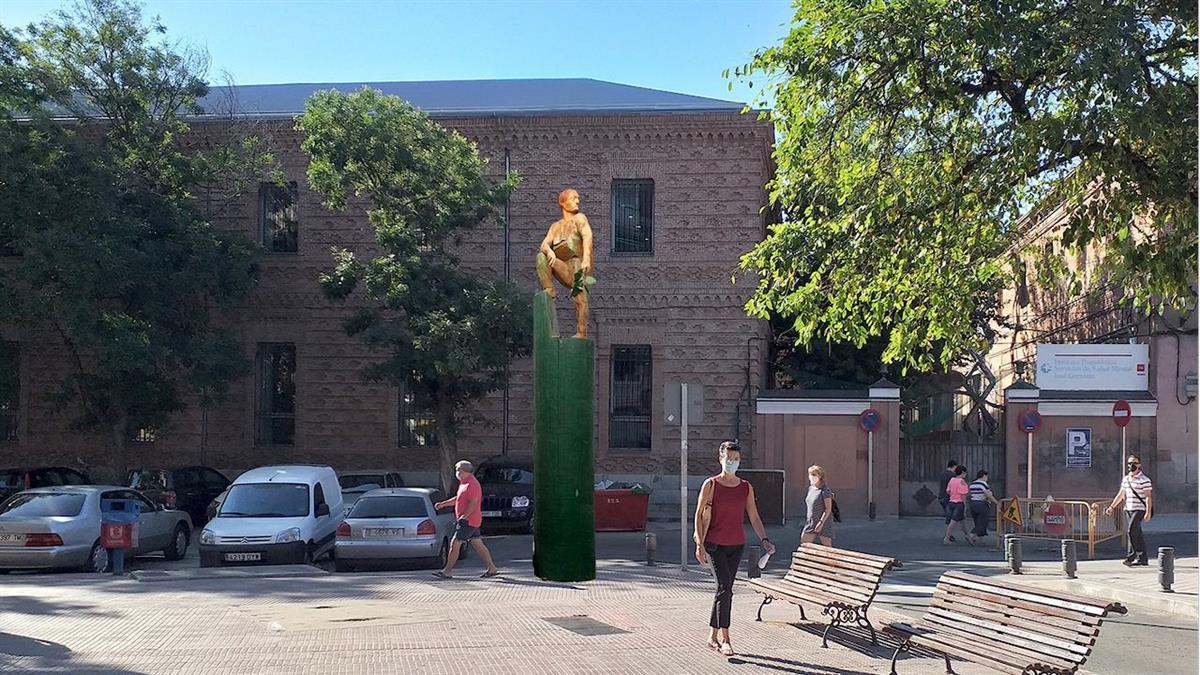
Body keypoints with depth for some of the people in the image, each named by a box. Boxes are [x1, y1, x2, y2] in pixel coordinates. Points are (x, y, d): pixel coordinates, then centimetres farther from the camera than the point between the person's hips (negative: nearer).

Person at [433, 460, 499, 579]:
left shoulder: (472, 484, -17)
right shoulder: (464, 483, 16)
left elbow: (473, 503, -23)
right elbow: (458, 499, 27)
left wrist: (463, 517, -22)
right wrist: (443, 504, 22)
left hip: (468, 521, -10)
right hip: (471, 521, 10)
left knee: (454, 544, -6)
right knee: (478, 545, 11)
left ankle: (447, 571, -2)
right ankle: (492, 568, 13)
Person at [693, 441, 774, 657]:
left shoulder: (746, 488, 7)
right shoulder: (710, 485, -4)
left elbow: (754, 517, 10)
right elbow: (698, 515, -2)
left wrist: (764, 539, -3)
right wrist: (699, 544, -8)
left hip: (737, 545, 4)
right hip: (715, 544, -4)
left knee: (724, 589, 9)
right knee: (725, 587, -14)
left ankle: (712, 637, 20)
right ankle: (724, 638, -8)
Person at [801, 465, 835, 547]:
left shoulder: (825, 491, -13)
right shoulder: (810, 488, 10)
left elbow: (828, 509, -17)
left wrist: (821, 522, -21)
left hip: (824, 522, -8)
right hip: (810, 522, 8)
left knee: (827, 546, -4)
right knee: (803, 543, 4)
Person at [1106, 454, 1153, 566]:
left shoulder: (1144, 480, -6)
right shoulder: (1125, 479, 15)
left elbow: (1148, 497, -10)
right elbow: (1120, 495, 22)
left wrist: (1148, 512, -18)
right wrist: (1111, 507, 20)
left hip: (1139, 509, -7)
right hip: (1128, 509, 7)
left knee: (1131, 530, -18)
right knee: (1137, 533, 8)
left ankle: (1131, 556, -11)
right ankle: (1142, 558, 12)